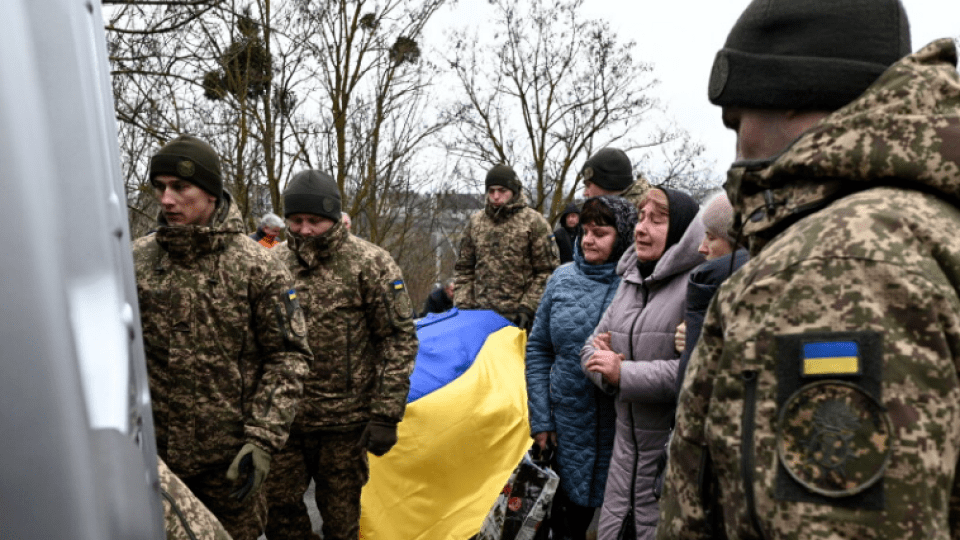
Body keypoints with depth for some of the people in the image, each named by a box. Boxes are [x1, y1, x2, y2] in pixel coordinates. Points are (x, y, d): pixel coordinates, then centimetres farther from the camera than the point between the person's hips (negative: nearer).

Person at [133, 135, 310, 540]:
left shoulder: (256, 267, -10)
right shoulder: (136, 260, -1)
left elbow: (286, 357, -7)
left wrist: (263, 440, -13)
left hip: (227, 457, -2)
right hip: (152, 453, 3)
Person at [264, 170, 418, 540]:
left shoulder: (370, 263, -8)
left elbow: (399, 340, -9)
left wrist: (386, 415, -12)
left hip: (345, 422, -3)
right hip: (283, 417, 4)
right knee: (276, 507, 10)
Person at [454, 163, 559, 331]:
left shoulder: (533, 222, 0)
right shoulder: (475, 222, 13)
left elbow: (547, 271, -3)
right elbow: (465, 269, 17)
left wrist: (528, 307, -10)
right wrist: (462, 304, 6)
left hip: (516, 316, -3)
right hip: (481, 311, 4)